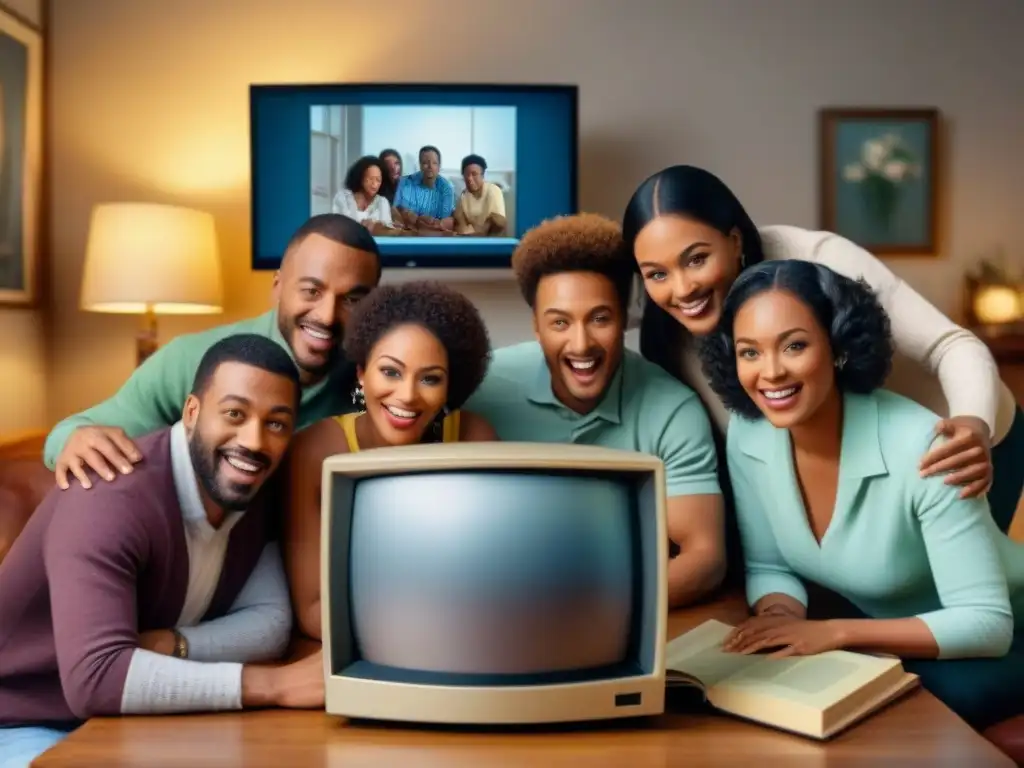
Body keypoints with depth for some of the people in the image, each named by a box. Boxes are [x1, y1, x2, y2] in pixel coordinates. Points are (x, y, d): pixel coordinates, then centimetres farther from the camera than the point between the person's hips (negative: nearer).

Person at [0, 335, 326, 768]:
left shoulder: (250, 497, -5)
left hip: (124, 720, 7)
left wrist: (173, 644, -27)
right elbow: (93, 678, -39)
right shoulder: (114, 499, -30)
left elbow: (271, 621, -9)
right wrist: (274, 684, -38)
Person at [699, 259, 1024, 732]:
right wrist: (782, 617, -25)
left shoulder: (919, 448, -32)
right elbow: (768, 567, -3)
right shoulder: (746, 435, -15)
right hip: (878, 630, 5)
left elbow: (985, 622, -29)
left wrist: (834, 633, -36)